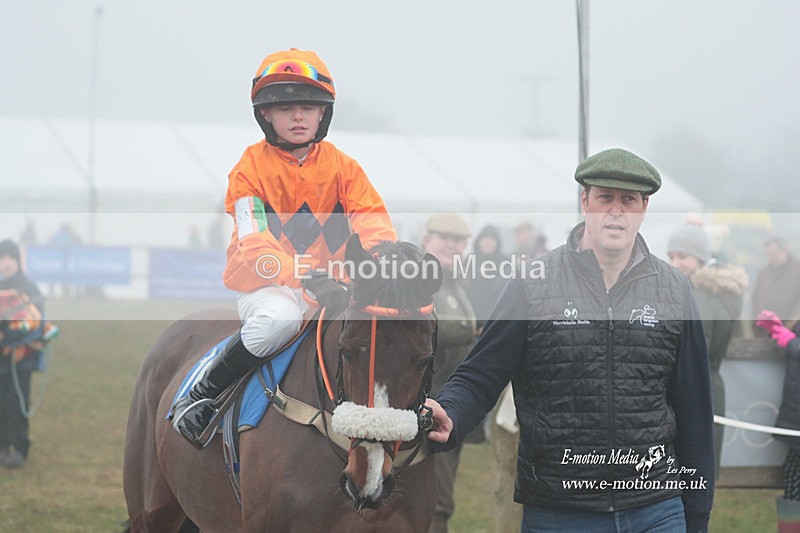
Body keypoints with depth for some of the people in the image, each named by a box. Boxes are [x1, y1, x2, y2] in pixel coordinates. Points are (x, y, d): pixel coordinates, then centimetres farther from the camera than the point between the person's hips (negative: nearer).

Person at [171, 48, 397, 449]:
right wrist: (305, 277, -36)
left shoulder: (342, 167, 7)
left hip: (333, 284, 4)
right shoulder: (251, 168, -5)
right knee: (281, 317, -39)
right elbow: (255, 242, -18)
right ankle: (198, 397, -21)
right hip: (266, 284, -4)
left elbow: (373, 221, -5)